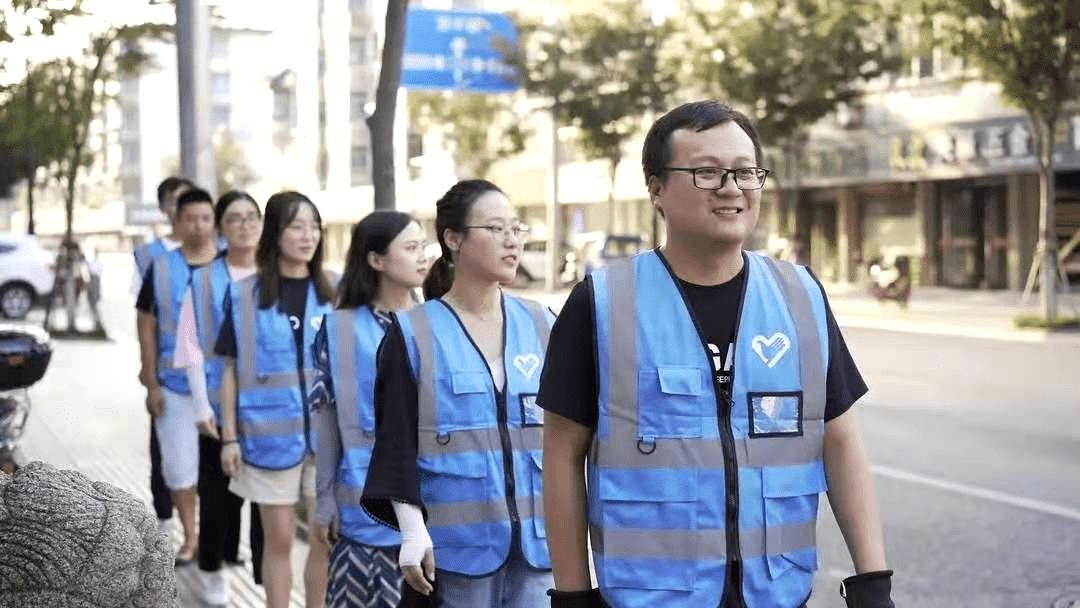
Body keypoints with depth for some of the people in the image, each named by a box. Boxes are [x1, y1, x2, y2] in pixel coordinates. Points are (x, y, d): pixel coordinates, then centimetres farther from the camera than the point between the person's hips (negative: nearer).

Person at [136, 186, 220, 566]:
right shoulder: (161, 268, -1)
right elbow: (147, 327, 3)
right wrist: (151, 383, -2)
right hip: (175, 384, 1)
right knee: (179, 464, 8)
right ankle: (190, 536, 24)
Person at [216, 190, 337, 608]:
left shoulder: (335, 292, 3)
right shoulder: (244, 295, -1)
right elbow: (231, 370, 2)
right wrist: (229, 437, -1)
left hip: (329, 434, 1)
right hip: (270, 434, -1)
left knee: (328, 540, 6)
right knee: (278, 540, 8)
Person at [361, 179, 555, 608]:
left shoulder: (540, 326, 7)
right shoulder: (414, 334, -2)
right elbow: (397, 441, -4)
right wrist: (413, 528, -13)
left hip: (536, 538, 3)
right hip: (456, 542, -3)